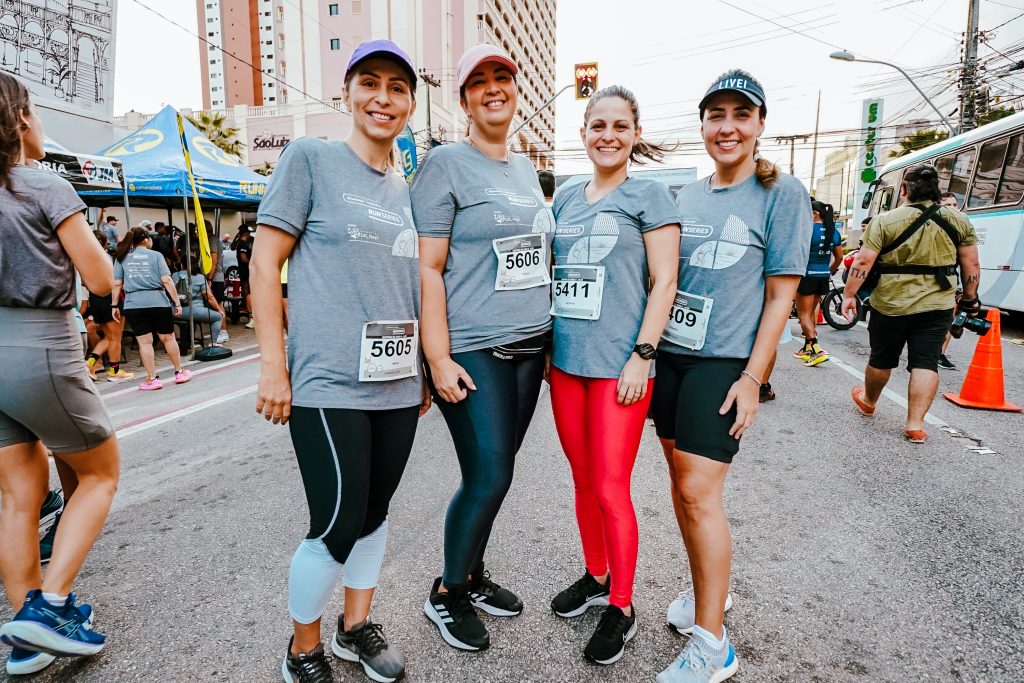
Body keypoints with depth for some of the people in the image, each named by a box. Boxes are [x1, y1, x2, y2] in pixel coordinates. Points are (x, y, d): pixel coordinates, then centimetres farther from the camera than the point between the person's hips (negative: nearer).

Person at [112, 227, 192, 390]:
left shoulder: (122, 257, 9)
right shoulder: (156, 255, 3)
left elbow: (117, 284, 5)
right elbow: (166, 281, -4)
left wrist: (114, 305, 11)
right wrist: (177, 303, -2)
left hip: (134, 304, 1)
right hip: (158, 302, -1)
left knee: (145, 342, 3)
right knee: (168, 338, 11)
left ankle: (152, 379, 7)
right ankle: (179, 373, 21)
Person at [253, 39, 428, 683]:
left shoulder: (407, 190, 14)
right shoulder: (310, 157, -1)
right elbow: (265, 261, -5)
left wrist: (426, 369, 16)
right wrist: (273, 366, -10)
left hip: (398, 384, 6)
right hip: (328, 383, -5)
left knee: (375, 514, 15)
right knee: (338, 525, -1)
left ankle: (357, 626, 37)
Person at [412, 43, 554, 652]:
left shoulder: (527, 170, 17)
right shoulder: (447, 164, -4)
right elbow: (427, 269, -11)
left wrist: (550, 338, 18)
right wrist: (439, 359, -16)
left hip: (529, 348, 7)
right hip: (473, 352, -6)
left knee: (493, 474, 12)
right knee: (489, 479, -4)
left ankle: (473, 575, 33)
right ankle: (446, 593, 20)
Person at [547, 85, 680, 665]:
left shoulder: (649, 195, 0)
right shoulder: (566, 199, 14)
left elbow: (664, 280, -6)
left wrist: (641, 356, -14)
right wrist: (545, 345, 14)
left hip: (619, 365, -5)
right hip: (566, 360, 5)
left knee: (611, 490, 0)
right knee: (584, 481, 15)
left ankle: (621, 607, 19)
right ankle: (596, 577, 34)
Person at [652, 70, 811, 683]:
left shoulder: (782, 194, -2)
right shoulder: (685, 197, 13)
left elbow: (781, 295, -5)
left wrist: (753, 378, -11)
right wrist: (645, 349, 10)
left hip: (725, 363, -5)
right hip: (670, 355, 6)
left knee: (699, 492, -9)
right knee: (682, 481, 12)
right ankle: (708, 590, 33)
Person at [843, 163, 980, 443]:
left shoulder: (886, 220, -8)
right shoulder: (959, 221, 3)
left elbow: (863, 263, -12)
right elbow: (971, 266, 5)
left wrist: (848, 295, -4)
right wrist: (970, 299, 17)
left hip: (890, 304, -2)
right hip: (937, 305, 2)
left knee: (881, 359, 14)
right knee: (926, 363, 4)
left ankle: (868, 401, 36)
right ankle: (915, 423, 1)